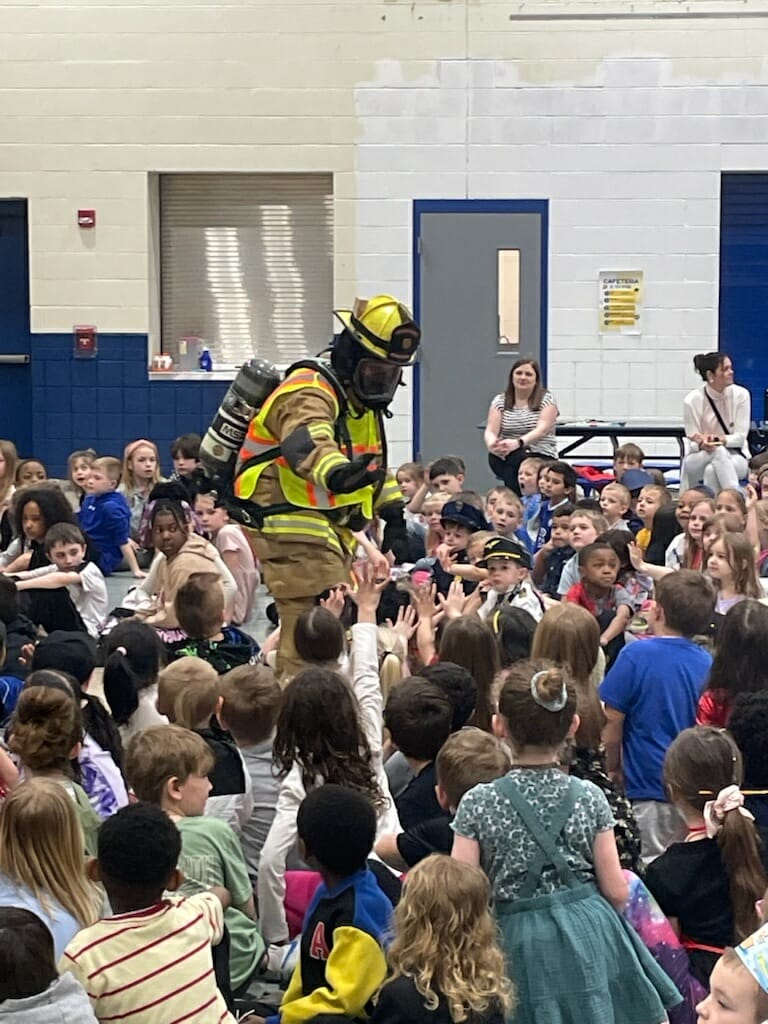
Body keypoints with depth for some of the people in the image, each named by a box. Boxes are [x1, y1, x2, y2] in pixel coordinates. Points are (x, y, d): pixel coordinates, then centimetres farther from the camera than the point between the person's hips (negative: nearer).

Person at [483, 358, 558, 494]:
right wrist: (492, 443, -27)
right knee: (494, 457, -33)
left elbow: (542, 430, -13)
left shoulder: (546, 400, 3)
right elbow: (490, 431, 0)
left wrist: (518, 443, -33)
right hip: (506, 458, 3)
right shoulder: (500, 401, 12)